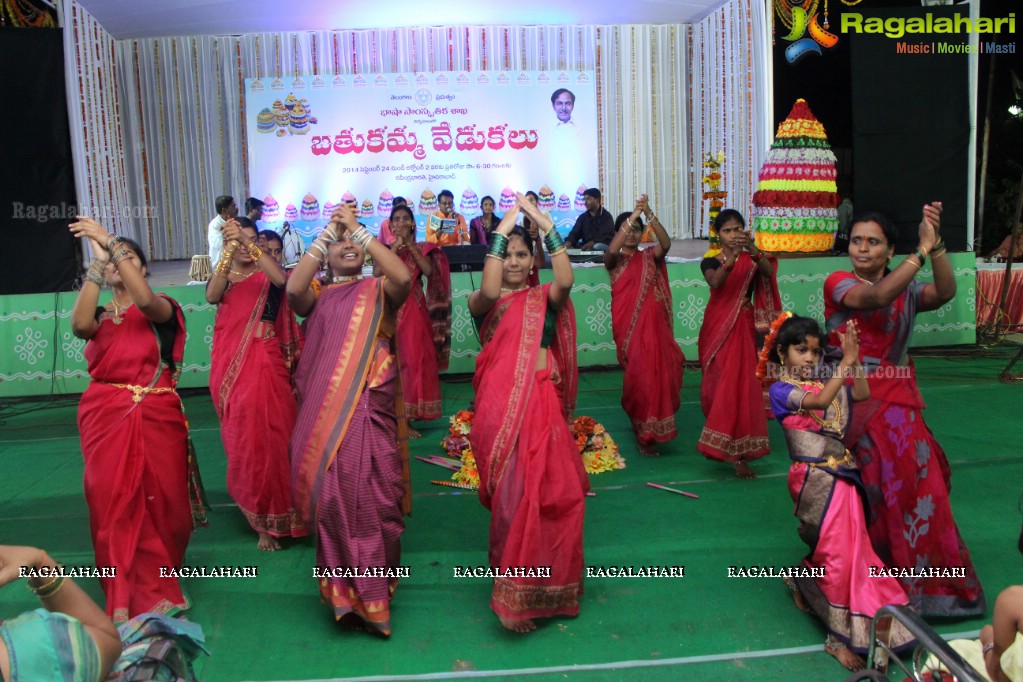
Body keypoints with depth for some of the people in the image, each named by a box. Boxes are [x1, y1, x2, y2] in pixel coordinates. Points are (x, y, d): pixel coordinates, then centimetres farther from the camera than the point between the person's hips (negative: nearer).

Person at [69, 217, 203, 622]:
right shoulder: (98, 315, 14)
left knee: (159, 500, 1)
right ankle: (122, 597, 6)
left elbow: (146, 302, -19)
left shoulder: (163, 308, 6)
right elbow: (79, 325, -11)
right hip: (104, 416, 2)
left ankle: (154, 585, 23)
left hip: (155, 417, -2)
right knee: (112, 501, -4)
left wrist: (112, 244, -21)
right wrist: (97, 261, -15)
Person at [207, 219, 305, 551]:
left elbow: (281, 278, -19)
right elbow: (212, 296, -13)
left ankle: (269, 521, 9)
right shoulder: (223, 275, 11)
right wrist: (229, 250, -23)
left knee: (269, 436, -5)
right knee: (242, 439, 6)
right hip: (230, 362, 2)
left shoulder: (266, 275, 6)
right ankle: (259, 511, 23)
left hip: (265, 362, -2)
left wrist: (248, 242, -26)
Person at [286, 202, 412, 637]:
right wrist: (326, 232, -9)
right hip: (325, 407, 0)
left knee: (374, 489, -3)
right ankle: (345, 589, 9)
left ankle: (371, 588, 14)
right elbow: (293, 288, -11)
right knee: (332, 490, -5)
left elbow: (403, 277, -11)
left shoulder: (378, 291, 12)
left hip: (373, 405, 0)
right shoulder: (316, 294, 13)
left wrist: (359, 229, -9)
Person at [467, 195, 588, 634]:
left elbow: (566, 281, -12)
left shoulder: (545, 297, 9)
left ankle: (546, 587, 21)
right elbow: (489, 292, -18)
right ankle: (515, 594, 16)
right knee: (514, 495, 1)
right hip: (501, 404, -1)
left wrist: (547, 227, -11)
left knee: (553, 491, 0)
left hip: (542, 401, 2)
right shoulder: (482, 302, 6)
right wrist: (500, 231, -14)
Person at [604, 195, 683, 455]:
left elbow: (666, 243, -12)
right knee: (640, 371, -4)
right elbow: (612, 249, -21)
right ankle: (643, 433, 9)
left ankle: (645, 426, 26)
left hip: (653, 322, 3)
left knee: (657, 370, 5)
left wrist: (649, 214, -25)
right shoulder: (614, 259, 3)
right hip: (628, 323, -3)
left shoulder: (649, 256, 9)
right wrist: (634, 215, -26)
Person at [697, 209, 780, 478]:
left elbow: (768, 271, -20)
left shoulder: (752, 259, 2)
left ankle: (738, 455, 2)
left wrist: (753, 250, -39)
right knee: (718, 385, 6)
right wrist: (732, 255, -39)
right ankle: (720, 444, 22)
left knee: (738, 385, -4)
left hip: (742, 328, 0)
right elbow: (715, 281, -23)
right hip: (717, 328, 0)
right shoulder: (710, 262, 0)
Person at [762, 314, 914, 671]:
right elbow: (818, 401, -26)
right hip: (815, 479, -6)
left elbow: (863, 394, -1)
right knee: (838, 554, -4)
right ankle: (842, 637, 11)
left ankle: (803, 581, 40)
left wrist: (854, 360, -8)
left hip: (843, 477, 6)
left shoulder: (826, 382, 10)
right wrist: (845, 361, -27)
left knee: (849, 549, 11)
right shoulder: (781, 390, -9)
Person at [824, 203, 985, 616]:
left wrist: (936, 244, -24)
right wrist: (923, 248, -25)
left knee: (913, 485, 1)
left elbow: (945, 292, -11)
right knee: (873, 492, 0)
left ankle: (922, 580, 19)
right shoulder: (838, 283, -3)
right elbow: (878, 296, -23)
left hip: (898, 405, 4)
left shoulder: (905, 289, 10)